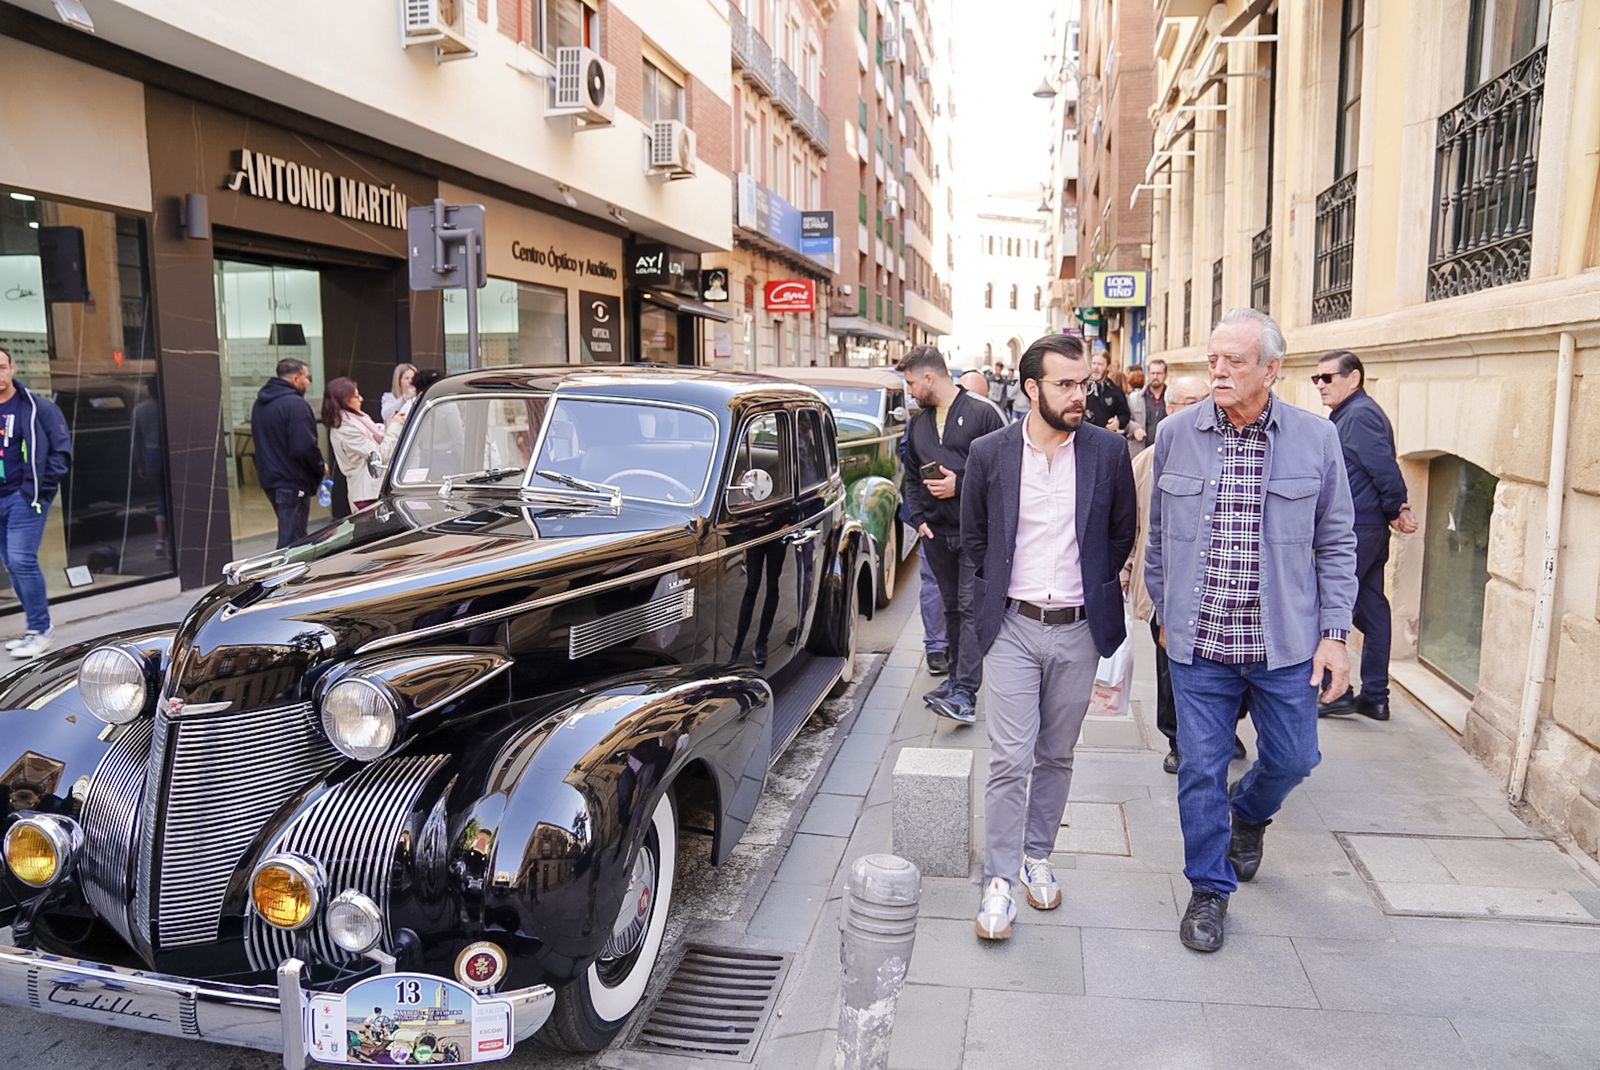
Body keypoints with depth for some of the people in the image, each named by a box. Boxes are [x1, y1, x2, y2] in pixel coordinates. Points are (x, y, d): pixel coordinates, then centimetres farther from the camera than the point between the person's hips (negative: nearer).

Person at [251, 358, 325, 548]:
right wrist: (320, 467, -8)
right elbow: (304, 447, -24)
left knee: (291, 534, 20)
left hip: (269, 479, 10)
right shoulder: (295, 404, -18)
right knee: (291, 539, -7)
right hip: (293, 482, -10)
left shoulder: (260, 403, 13)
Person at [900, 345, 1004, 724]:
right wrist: (918, 517, 6)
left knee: (972, 610, -9)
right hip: (936, 533, 6)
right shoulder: (917, 424, 14)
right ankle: (957, 677, 25)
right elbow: (912, 478, 20)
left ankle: (965, 693, -12)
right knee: (952, 607, 14)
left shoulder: (981, 414, -6)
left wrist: (960, 486, -15)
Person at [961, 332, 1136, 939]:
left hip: (1078, 631, 2)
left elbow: (1123, 530, 11)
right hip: (1013, 627, -1)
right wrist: (1000, 591, 7)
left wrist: (1094, 587, 10)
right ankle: (999, 881, 10)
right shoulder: (989, 453, -4)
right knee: (1010, 759, -2)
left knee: (1056, 756, 14)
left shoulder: (1108, 451, -2)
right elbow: (973, 536, 10)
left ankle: (1037, 857, 32)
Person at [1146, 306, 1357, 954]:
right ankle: (1210, 889, 25)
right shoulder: (1176, 434, -2)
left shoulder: (1316, 438, -4)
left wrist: (1334, 634, -2)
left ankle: (1248, 812, 48)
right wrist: (1165, 614, 12)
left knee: (1292, 758, 13)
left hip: (1285, 643, 0)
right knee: (1201, 771, 5)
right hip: (1198, 641, 0)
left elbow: (1335, 544, 2)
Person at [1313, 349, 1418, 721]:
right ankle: (1374, 697, 19)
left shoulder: (1360, 415, -14)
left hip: (1353, 531, -10)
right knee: (1372, 610, 12)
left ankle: (1337, 693, 3)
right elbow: (1383, 471, 17)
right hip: (1371, 530, 10)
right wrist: (1395, 513, 6)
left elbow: (1385, 468, -20)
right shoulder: (1348, 415, 17)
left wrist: (1396, 510, -8)